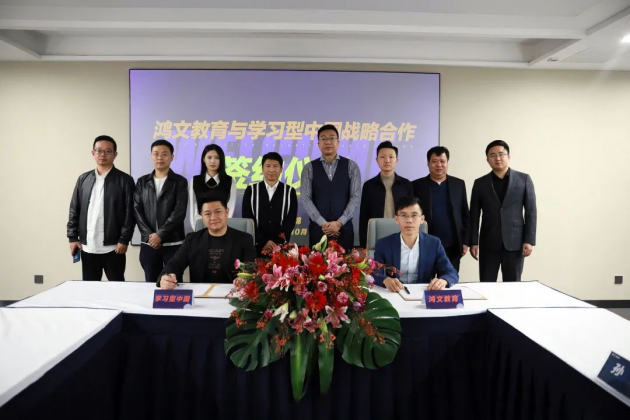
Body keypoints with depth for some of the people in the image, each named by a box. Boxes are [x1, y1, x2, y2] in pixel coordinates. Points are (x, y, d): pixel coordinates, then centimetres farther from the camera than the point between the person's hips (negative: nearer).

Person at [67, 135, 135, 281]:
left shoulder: (124, 180, -2)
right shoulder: (83, 179, 10)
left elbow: (130, 213, -6)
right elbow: (74, 210, 11)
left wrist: (124, 240, -11)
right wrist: (72, 237, 5)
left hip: (113, 247, -4)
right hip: (87, 247, 4)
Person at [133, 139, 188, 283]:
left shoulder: (180, 181, 2)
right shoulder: (142, 182, 12)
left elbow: (179, 212, -8)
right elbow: (137, 210, 5)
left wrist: (160, 235, -14)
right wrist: (149, 235, -7)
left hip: (173, 244, -3)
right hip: (149, 243, 3)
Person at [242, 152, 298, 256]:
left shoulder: (290, 191, 8)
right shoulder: (251, 190, 7)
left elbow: (291, 220, 1)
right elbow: (247, 219, 0)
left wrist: (278, 244, -12)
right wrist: (263, 242, -10)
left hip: (281, 246, 0)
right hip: (256, 246, 0)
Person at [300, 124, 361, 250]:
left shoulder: (351, 166, 4)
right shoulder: (309, 168, 4)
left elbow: (355, 197, -3)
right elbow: (306, 198, -3)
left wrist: (339, 222, -12)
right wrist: (322, 223, -13)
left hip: (344, 228, 0)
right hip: (317, 228, 0)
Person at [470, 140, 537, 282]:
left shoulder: (524, 179, 4)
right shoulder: (480, 183, 6)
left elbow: (531, 211, 1)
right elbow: (474, 215, 5)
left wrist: (529, 240, -6)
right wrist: (473, 242, -1)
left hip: (515, 243, 0)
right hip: (488, 244, 1)